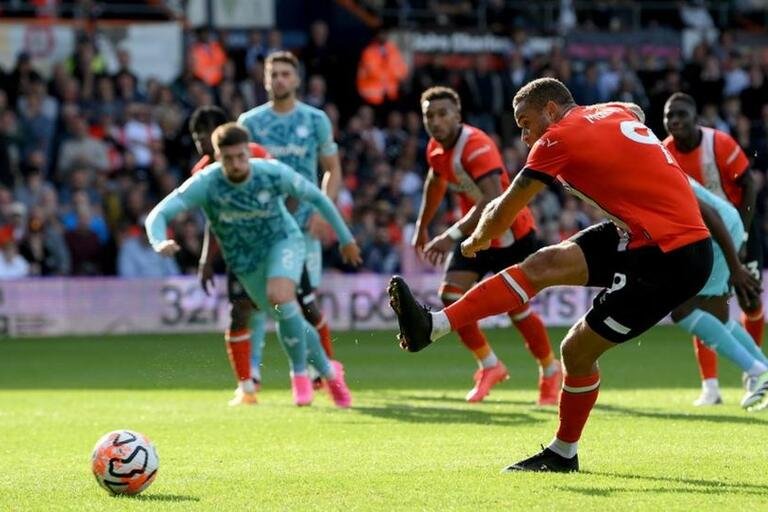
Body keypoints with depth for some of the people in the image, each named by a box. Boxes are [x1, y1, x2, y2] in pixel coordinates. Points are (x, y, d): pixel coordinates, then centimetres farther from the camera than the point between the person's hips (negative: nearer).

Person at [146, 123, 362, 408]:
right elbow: (158, 214, -31)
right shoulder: (205, 183, -25)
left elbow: (316, 197, -7)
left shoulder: (273, 173, -24)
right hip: (245, 261, 2)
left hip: (283, 241, -2)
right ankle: (329, 372, 35)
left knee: (279, 297, -30)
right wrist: (159, 242, -54)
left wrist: (345, 238, 2)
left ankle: (299, 372, -10)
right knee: (288, 319, 9)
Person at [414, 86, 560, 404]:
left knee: (517, 308, -4)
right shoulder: (436, 149, -4)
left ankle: (551, 372, 19)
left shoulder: (476, 147, -30)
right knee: (451, 297, -8)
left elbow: (493, 202, -42)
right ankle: (490, 366, 9)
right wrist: (422, 226, 27)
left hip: (511, 234, -7)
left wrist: (452, 236, -47)